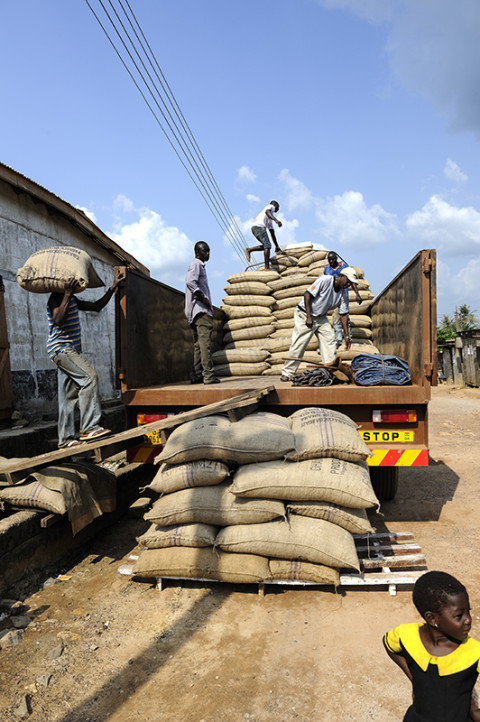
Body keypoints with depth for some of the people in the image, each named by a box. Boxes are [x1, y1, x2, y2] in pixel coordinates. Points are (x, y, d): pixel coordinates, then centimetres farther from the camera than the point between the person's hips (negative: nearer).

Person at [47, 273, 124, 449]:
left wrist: (113, 288, 21)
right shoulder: (56, 297, -7)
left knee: (69, 396, 6)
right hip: (60, 347, -10)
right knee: (89, 377, -23)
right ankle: (88, 427, -25)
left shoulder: (73, 299, 21)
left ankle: (65, 439, 7)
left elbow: (97, 306, 26)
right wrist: (68, 294, -26)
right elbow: (59, 320, -24)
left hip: (71, 350, 10)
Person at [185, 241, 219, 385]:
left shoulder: (199, 265, 25)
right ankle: (209, 375, -19)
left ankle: (196, 375, 10)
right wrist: (203, 298, -17)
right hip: (201, 310, -10)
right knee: (205, 342, -15)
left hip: (195, 313, 10)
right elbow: (191, 282, -21)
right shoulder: (196, 264, -4)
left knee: (199, 344, 9)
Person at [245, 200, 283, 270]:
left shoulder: (270, 220, 36)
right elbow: (267, 212, -13)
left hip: (254, 228, 9)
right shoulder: (271, 206, 14)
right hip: (259, 226, -9)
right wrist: (276, 220, -30)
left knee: (266, 246, 13)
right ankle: (267, 268, -21)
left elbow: (272, 233, 36)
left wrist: (277, 246, 34)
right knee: (267, 245, -14)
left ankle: (249, 250, 4)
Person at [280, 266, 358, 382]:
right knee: (298, 344, -8)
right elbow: (307, 294, -23)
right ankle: (287, 373, -1)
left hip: (321, 317, 7)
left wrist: (346, 336, -2)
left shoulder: (344, 293, -1)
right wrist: (309, 317, -25)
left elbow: (343, 315, 2)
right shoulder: (324, 280, -21)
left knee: (330, 341, -2)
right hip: (305, 314, -7)